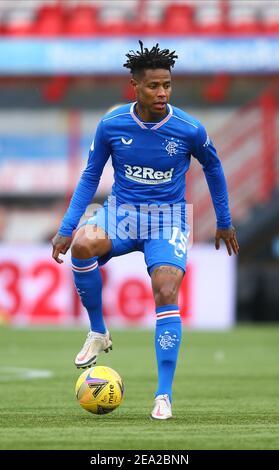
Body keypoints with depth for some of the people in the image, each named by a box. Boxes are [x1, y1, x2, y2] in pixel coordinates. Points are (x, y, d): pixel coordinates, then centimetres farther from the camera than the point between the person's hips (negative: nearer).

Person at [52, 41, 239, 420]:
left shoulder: (189, 130, -11)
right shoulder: (111, 125, -9)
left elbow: (213, 168, 9)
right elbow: (91, 176, 4)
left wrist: (224, 223, 18)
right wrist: (66, 229, -2)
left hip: (168, 218, -1)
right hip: (122, 212, 1)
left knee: (166, 294, -22)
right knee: (83, 246, -32)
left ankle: (164, 395, -14)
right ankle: (98, 333, -10)